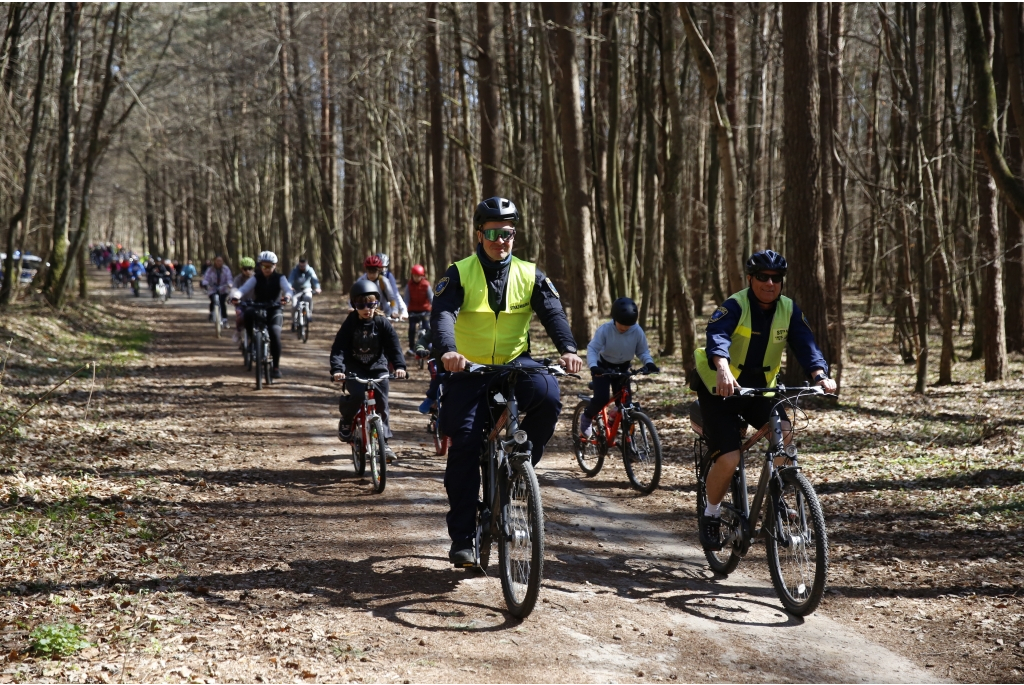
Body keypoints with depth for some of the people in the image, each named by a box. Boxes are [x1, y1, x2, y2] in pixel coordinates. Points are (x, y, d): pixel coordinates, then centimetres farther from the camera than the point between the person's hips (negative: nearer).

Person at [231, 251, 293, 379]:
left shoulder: (280, 278, -4)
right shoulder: (256, 278, -4)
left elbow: (288, 289, -22)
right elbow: (243, 289, -20)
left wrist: (287, 297, -47)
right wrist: (235, 296, -43)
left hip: (274, 311, 0)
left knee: (275, 334, -25)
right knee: (248, 314, -36)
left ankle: (276, 367, -18)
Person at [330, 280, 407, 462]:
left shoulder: (382, 323, -6)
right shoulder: (350, 324, -9)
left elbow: (394, 346, -13)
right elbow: (338, 348, -16)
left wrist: (399, 366, -30)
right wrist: (337, 369, -33)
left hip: (378, 368, 1)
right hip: (355, 368, -1)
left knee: (381, 404, -7)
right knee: (356, 395, -25)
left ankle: (384, 441, 2)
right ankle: (346, 420, 5)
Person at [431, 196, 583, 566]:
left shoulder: (530, 275, 0)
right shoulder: (460, 274, -6)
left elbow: (553, 312, -14)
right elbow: (442, 314, -21)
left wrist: (567, 349, -34)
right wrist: (447, 351, -42)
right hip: (469, 372, -1)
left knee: (548, 396, -30)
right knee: (464, 445, -12)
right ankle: (461, 537, -3)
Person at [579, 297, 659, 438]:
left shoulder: (637, 331, -18)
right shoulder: (604, 329, -25)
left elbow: (643, 351, -8)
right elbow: (592, 349, -26)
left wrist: (649, 363, -29)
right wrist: (593, 366, -44)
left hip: (623, 368, 3)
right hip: (604, 367, -3)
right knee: (601, 398, -19)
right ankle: (587, 417, 10)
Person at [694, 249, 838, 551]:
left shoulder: (789, 310, -5)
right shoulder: (735, 306, -20)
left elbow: (805, 343, -17)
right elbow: (717, 335, -39)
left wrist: (820, 374, -37)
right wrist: (723, 368, -60)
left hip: (759, 388, 4)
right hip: (721, 389, -4)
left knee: (784, 433, -23)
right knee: (729, 460, -18)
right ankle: (711, 515, 10)